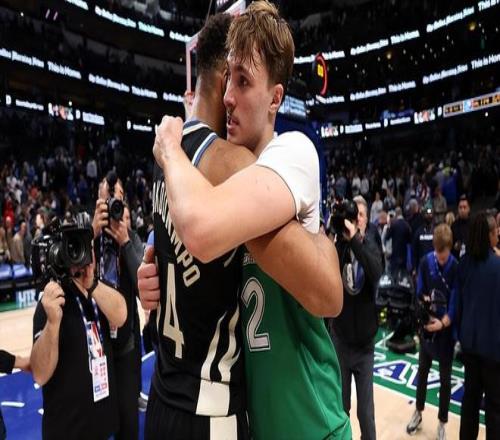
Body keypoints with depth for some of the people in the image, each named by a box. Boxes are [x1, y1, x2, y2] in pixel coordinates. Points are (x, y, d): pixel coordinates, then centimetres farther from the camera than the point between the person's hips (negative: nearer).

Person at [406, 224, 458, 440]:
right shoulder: (425, 262, -9)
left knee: (445, 378, 11)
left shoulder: (456, 267, -17)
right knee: (422, 371, 18)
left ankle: (442, 422, 29)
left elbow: (455, 302, -15)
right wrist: (424, 300, -22)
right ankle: (418, 412, 37)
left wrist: (443, 323, -27)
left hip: (447, 328, -3)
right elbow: (419, 293, -2)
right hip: (426, 324, 3)